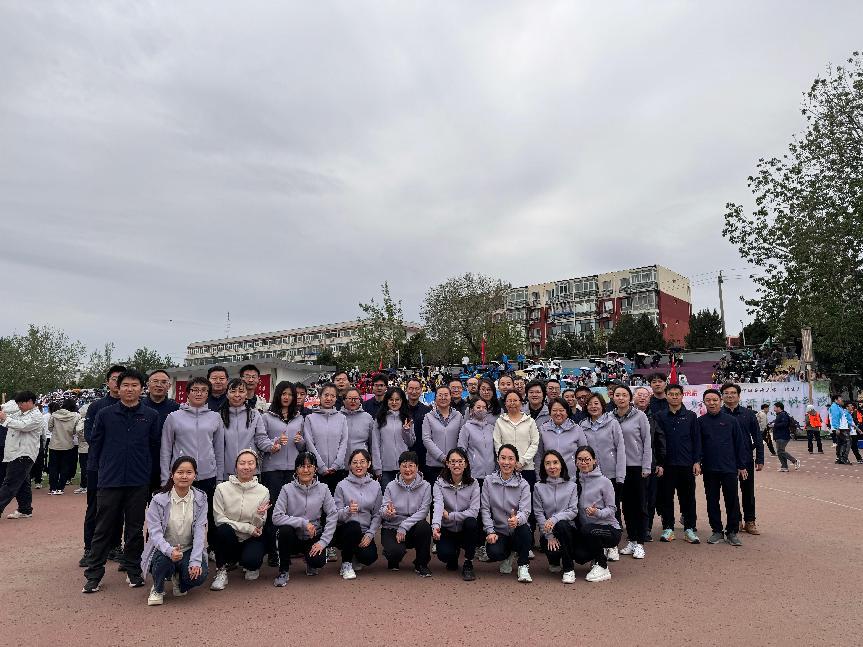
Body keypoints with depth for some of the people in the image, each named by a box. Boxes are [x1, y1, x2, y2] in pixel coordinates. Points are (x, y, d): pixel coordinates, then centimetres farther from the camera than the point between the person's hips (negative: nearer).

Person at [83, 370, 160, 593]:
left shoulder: (151, 416, 1)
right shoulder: (105, 414, 1)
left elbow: (155, 447, 6)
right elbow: (95, 444, 7)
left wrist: (152, 473, 6)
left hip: (139, 482, 0)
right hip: (110, 480, 0)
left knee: (135, 528, 10)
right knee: (104, 528, 6)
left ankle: (133, 569, 23)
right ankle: (93, 573, 18)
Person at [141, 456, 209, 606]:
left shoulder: (200, 498, -5)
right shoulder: (159, 500, -11)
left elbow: (199, 531, -10)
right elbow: (155, 533, -17)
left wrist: (195, 561, -22)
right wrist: (170, 551, -37)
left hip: (189, 550, 1)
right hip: (164, 550, -1)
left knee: (199, 575, -26)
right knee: (164, 560, -35)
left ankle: (179, 580, 13)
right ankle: (157, 589, 1)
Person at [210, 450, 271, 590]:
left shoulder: (263, 491, -5)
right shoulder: (222, 488, -7)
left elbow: (258, 527, -3)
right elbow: (219, 519, -11)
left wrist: (259, 516, -27)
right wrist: (247, 527, -17)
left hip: (252, 540, 0)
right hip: (229, 538, 0)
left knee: (251, 561, -30)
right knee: (223, 529, -32)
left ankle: (251, 567, 10)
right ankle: (221, 570, -10)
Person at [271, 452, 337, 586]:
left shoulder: (322, 489, -5)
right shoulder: (287, 489, -10)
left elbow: (332, 516, -6)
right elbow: (276, 517, -17)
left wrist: (323, 542, -14)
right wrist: (303, 522, -24)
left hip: (313, 538, 0)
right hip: (293, 537, 0)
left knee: (318, 561, -27)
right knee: (285, 529, -32)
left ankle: (310, 561, 14)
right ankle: (283, 570, -8)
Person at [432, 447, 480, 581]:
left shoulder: (473, 484, -7)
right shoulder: (439, 483, -8)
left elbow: (474, 511, -18)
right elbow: (438, 506, -26)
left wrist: (450, 515, -21)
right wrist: (436, 525, -45)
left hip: (466, 530, 0)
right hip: (447, 531, 0)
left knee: (471, 523, -32)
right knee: (444, 554, -26)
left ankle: (468, 564, -11)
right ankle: (454, 555, 15)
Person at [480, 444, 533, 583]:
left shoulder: (523, 484, -5)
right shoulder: (489, 481, -2)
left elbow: (525, 511, -17)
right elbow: (485, 508, -3)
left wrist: (517, 519, -40)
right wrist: (490, 531, -13)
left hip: (517, 530, -1)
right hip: (498, 531, 1)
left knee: (525, 529, -35)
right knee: (494, 553, -28)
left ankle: (523, 567, -9)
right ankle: (508, 555, 13)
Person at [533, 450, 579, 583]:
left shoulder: (572, 486, 3)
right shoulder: (538, 487, 2)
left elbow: (573, 511, -7)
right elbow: (538, 513, -3)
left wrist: (554, 519, -24)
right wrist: (549, 535, -15)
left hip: (567, 528, 0)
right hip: (547, 532, 0)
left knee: (561, 525, -34)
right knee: (553, 551, -30)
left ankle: (569, 569, -17)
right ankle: (554, 561, 12)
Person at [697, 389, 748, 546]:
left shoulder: (730, 420, 1)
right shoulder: (700, 422, 3)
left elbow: (740, 444, 4)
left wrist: (742, 466, 3)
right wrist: (697, 462, -6)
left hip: (729, 468, -1)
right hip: (709, 470, 1)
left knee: (732, 501, 3)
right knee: (712, 501, 8)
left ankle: (732, 532, 16)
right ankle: (717, 531, 20)